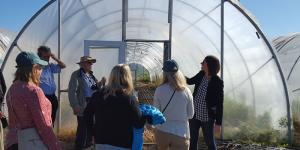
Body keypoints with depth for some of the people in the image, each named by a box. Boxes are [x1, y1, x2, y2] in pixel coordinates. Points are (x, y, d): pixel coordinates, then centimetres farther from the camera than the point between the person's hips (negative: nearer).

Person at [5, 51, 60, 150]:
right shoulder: (33, 91, -19)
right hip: (37, 141, -8)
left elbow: (13, 121, 11)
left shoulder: (12, 89, 6)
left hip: (21, 139, 8)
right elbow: (43, 125, -19)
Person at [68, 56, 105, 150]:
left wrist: (100, 83, 0)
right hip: (83, 107, -7)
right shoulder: (76, 74, -8)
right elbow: (72, 91, -15)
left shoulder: (91, 75, 15)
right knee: (83, 128, -3)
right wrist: (75, 105, -20)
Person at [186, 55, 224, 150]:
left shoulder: (217, 82, -19)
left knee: (210, 142, 10)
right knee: (192, 141, 16)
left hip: (207, 117, -6)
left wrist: (218, 123, -16)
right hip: (194, 114, 6)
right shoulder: (201, 75, -4)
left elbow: (219, 104, -16)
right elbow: (190, 81, 18)